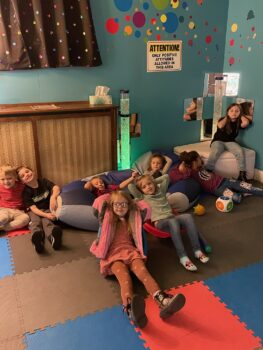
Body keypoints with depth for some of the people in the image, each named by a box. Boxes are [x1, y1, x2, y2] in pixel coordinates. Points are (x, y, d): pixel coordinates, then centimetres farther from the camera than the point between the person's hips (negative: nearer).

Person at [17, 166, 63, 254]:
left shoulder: (44, 181, -4)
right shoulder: (26, 192, -10)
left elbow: (56, 188, -20)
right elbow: (33, 208, -17)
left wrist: (53, 197, -43)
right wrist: (46, 215, -34)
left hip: (47, 209, 1)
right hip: (34, 211, 0)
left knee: (47, 221, -29)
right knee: (35, 221, -31)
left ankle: (53, 237, -64)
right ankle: (37, 238, -65)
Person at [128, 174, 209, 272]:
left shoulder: (161, 190, 23)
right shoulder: (143, 197, 10)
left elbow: (166, 177, 26)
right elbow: (130, 187, 0)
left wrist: (154, 181, 25)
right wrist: (135, 179, 18)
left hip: (171, 218, 5)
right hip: (160, 222, -5)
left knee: (188, 217, -27)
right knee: (173, 221, -39)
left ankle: (197, 250, -27)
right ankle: (183, 257, -43)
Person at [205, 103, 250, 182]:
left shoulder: (238, 122, 2)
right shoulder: (223, 120, -3)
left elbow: (245, 123, -21)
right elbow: (220, 126, -26)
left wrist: (240, 116, -2)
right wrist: (226, 117, -9)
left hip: (230, 142, 2)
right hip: (218, 141, -2)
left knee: (240, 151, -28)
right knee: (216, 152, -37)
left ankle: (242, 174, -22)